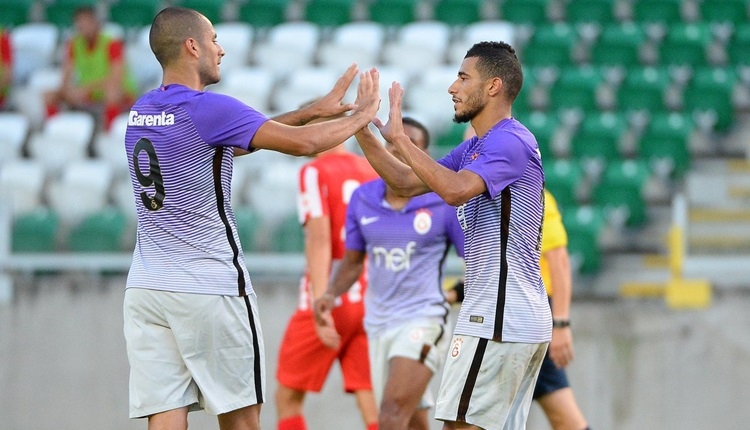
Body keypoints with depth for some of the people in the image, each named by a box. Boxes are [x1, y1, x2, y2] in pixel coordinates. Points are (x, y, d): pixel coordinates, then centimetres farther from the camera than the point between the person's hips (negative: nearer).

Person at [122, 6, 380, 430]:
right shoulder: (208, 109, -12)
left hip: (146, 291, 6)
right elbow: (301, 142, -16)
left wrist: (314, 109, 23)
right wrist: (360, 116, 3)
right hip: (210, 292, -6)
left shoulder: (142, 110, 12)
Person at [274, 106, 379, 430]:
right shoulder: (375, 173, 11)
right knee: (372, 404, 1)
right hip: (371, 303, 5)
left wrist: (321, 306, -22)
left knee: (288, 398, 9)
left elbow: (319, 238, -16)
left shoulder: (314, 172, -5)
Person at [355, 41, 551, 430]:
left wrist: (399, 137, -25)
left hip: (497, 320, -10)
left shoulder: (510, 142, -14)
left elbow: (455, 190, -30)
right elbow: (407, 183, 20)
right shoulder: (474, 149, 18)